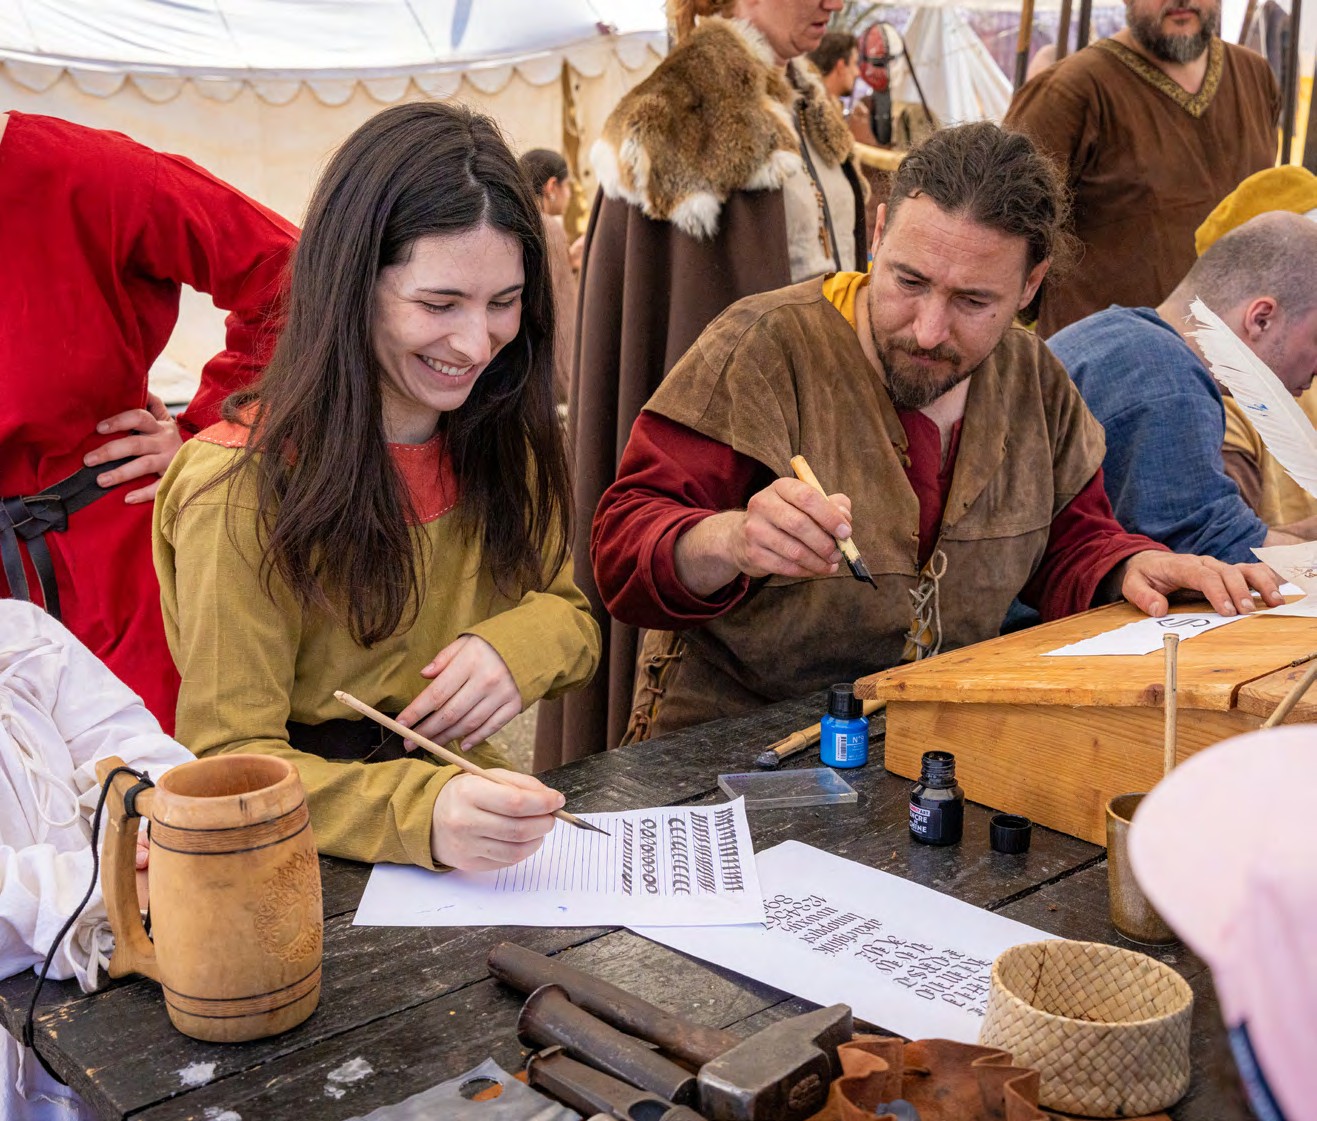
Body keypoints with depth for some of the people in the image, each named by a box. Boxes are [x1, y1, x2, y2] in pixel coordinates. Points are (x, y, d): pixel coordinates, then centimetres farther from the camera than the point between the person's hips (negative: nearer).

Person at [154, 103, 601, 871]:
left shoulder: (508, 442, 3)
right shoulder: (245, 489, -15)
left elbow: (574, 620, 12)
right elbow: (232, 764, -15)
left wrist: (521, 645, -13)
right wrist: (418, 811, -34)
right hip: (318, 882, -4)